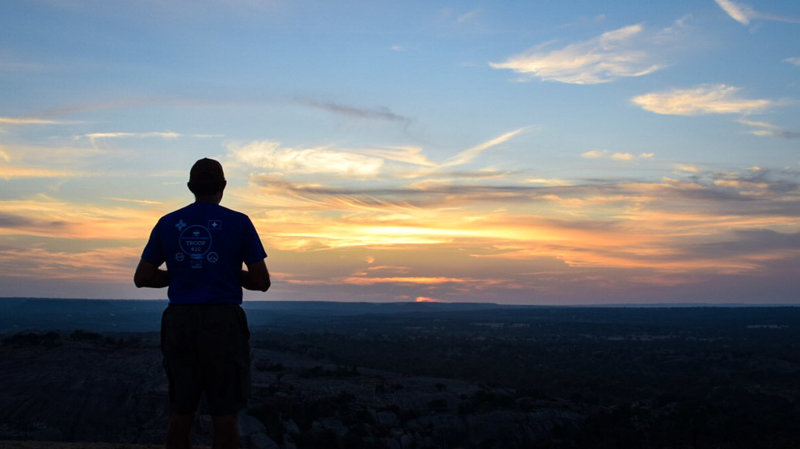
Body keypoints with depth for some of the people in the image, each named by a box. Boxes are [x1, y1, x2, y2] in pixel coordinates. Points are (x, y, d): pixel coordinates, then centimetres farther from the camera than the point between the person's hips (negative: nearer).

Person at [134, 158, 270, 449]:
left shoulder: (167, 224, 6)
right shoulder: (239, 223, -3)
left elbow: (141, 278, 7)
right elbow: (262, 282, -3)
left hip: (180, 324, 3)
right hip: (223, 326, -3)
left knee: (181, 411, 11)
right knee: (224, 413, 3)